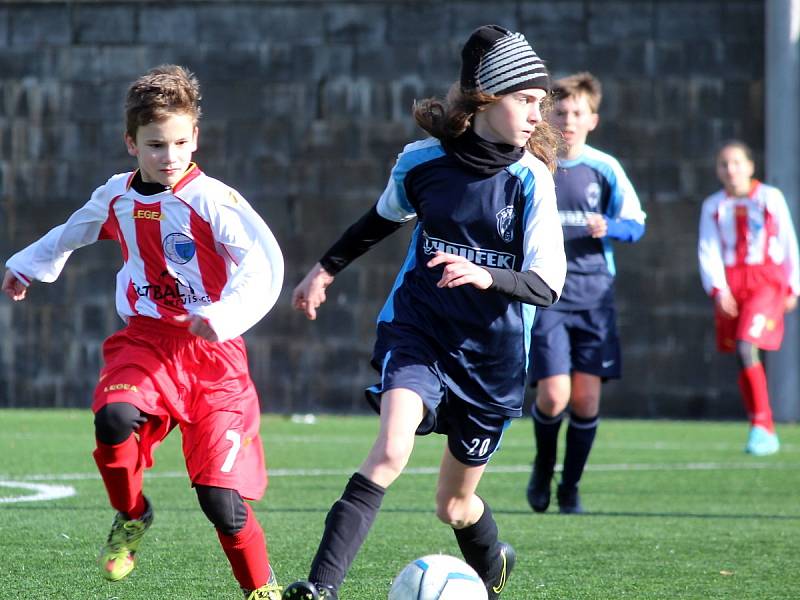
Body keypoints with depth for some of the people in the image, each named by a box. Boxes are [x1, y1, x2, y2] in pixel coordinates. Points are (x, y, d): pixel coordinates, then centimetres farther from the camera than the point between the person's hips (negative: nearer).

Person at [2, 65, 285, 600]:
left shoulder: (213, 200, -12)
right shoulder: (117, 198, 7)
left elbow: (266, 264, -20)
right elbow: (74, 231, 29)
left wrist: (226, 314, -35)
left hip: (212, 350, -4)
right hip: (146, 340, 4)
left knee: (220, 495, -11)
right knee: (115, 418, -30)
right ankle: (131, 517, -2)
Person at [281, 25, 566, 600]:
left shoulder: (530, 180, -10)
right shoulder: (422, 161, -5)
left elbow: (547, 284, -14)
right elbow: (385, 216, 17)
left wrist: (485, 276, -33)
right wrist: (327, 268, 25)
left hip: (491, 355, 0)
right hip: (416, 330, 0)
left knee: (455, 505, 11)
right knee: (390, 451, -27)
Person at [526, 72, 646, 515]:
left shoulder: (604, 169, 3)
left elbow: (635, 223, 6)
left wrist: (608, 228, -13)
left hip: (595, 295, 2)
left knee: (587, 396, -2)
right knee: (553, 395, -13)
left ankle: (570, 488, 17)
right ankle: (543, 466, 18)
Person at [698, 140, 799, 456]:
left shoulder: (770, 198, 3)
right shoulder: (713, 206, 9)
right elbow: (708, 251, 2)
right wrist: (718, 290, -12)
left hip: (767, 281, -4)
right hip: (730, 286, 4)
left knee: (746, 347, -21)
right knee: (743, 358, 4)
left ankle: (761, 426, -16)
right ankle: (766, 433, 14)